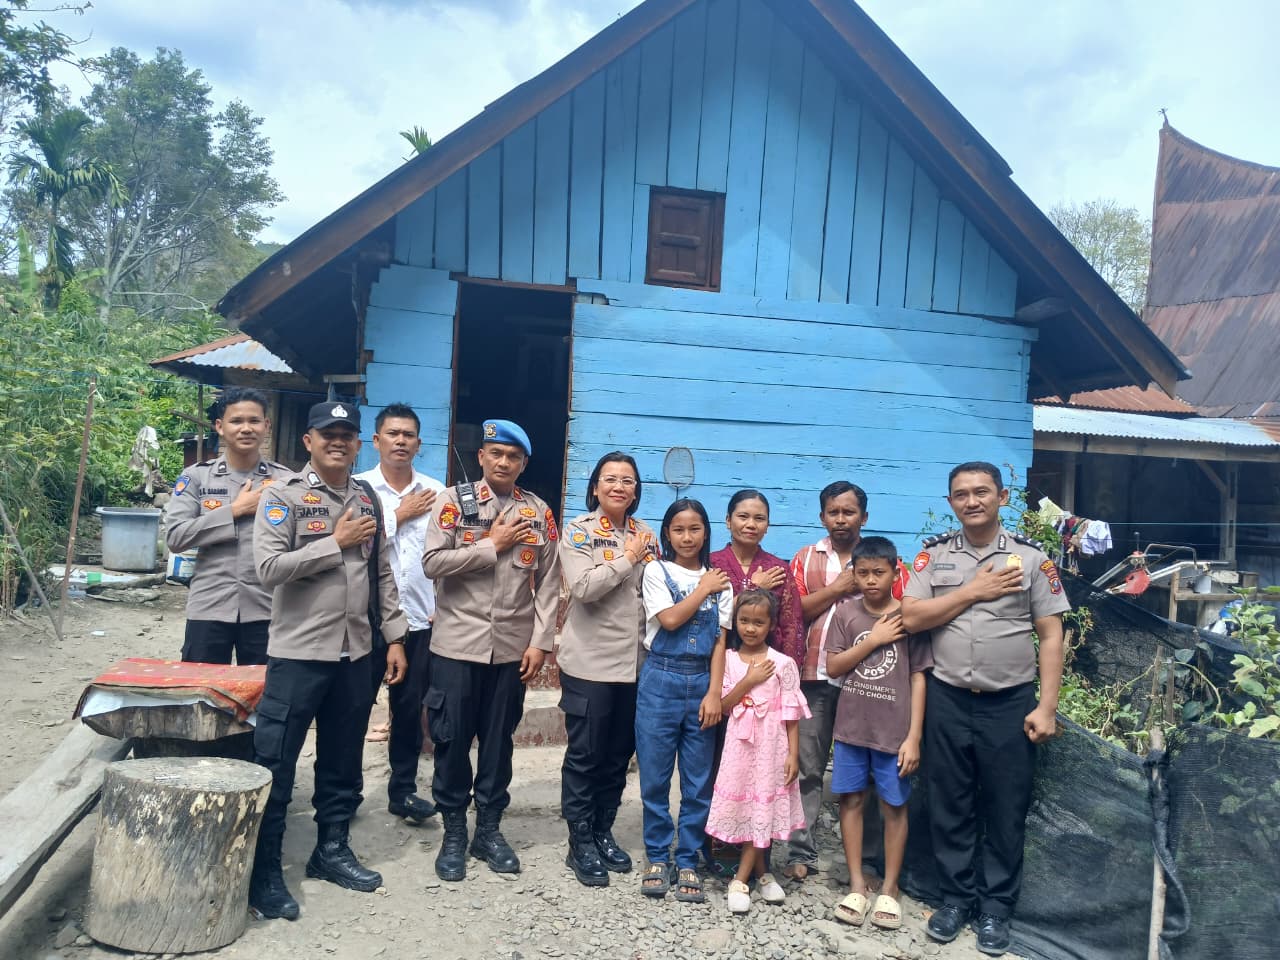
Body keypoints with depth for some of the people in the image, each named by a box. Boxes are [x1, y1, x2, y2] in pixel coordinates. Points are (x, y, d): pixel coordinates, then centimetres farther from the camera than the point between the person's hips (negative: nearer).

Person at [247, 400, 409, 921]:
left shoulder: (367, 500, 10)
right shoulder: (283, 496, -6)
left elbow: (382, 575, 13)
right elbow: (269, 567, -17)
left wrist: (395, 637, 9)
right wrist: (336, 542, -15)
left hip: (355, 653, 5)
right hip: (297, 653, -5)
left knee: (342, 763, 15)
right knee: (274, 766, 2)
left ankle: (332, 850, 30)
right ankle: (263, 872, 13)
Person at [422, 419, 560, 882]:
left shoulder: (538, 511, 5)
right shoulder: (454, 500, -2)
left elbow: (548, 582, 4)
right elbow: (432, 563, -12)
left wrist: (540, 641, -2)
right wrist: (492, 544, -12)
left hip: (512, 646, 2)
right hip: (458, 642, -2)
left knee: (498, 740, 11)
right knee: (452, 740, 5)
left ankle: (489, 829, 25)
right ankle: (453, 832, 21)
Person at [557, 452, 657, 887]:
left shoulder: (645, 534, 9)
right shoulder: (578, 530, -6)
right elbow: (583, 588, -19)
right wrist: (627, 557, -14)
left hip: (635, 662, 5)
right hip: (590, 662, -5)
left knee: (618, 754, 14)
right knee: (585, 755, 4)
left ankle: (603, 832, 30)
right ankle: (580, 844, 17)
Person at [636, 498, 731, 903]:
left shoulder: (719, 581, 8)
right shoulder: (657, 572, 2)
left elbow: (720, 641, 3)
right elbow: (670, 619, -12)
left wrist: (714, 693, -5)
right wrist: (704, 589, -4)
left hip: (701, 682, 2)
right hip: (660, 680, -2)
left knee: (698, 781, 5)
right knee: (654, 777, 4)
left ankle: (688, 861, 17)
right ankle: (657, 857, 18)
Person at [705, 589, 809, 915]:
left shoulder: (783, 664, -4)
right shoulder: (729, 659, 2)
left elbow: (791, 714, -3)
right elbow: (723, 705, -2)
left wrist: (793, 754, -6)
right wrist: (748, 681, -13)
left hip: (772, 746, -1)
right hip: (740, 744, 2)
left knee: (764, 810, 0)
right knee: (746, 808, 3)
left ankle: (740, 880, 8)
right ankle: (761, 874, 19)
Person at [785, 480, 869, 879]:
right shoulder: (806, 558, 9)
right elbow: (794, 612, -2)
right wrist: (837, 588, -7)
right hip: (814, 678, 1)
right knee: (807, 769, 4)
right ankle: (801, 852, 11)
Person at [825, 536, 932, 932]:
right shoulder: (846, 613, 1)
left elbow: (918, 678, -5)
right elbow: (833, 666, -2)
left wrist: (914, 736, -9)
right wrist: (873, 640, -13)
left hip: (894, 730, -2)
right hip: (851, 726, 2)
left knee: (894, 806, 7)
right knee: (851, 799, 7)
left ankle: (889, 888, 21)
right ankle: (857, 884, 20)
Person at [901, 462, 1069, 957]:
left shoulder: (1031, 557, -1)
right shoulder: (934, 554, 2)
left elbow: (1050, 636, -1)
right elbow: (911, 618, -8)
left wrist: (1046, 707, -7)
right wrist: (974, 591, -12)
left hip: (1010, 703, -1)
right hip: (947, 700, 1)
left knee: (1006, 810, 9)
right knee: (949, 806, 11)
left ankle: (995, 907, 24)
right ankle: (957, 896, 27)